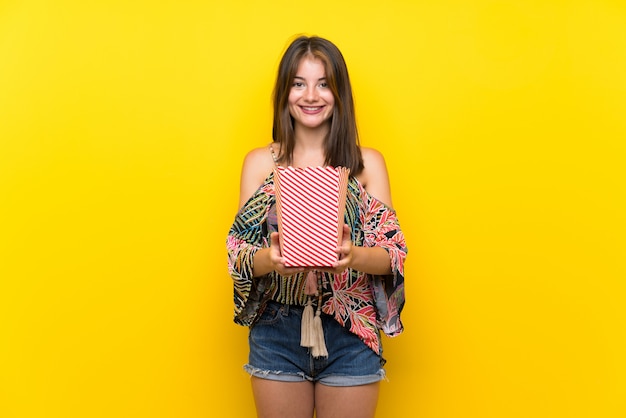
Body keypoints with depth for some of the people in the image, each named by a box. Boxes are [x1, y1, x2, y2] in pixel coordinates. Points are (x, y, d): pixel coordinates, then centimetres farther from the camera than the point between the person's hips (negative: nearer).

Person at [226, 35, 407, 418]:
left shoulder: (368, 163, 0)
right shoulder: (260, 162, 2)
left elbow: (394, 252, -5)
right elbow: (239, 254, -1)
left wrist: (353, 255, -26)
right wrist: (270, 259, -23)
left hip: (351, 333, 0)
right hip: (276, 332, 1)